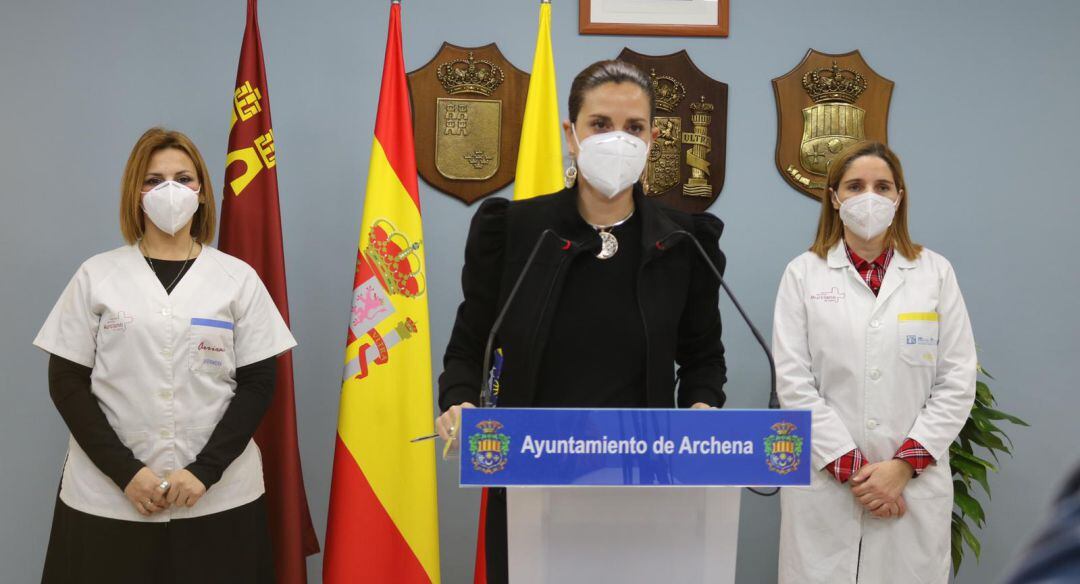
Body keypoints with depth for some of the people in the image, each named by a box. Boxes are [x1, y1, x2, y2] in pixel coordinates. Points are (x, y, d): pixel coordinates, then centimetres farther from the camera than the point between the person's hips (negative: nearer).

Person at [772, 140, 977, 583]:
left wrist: (904, 466, -9)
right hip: (825, 482, -1)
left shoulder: (936, 273, 5)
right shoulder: (803, 274, 2)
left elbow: (957, 381, 1)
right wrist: (852, 467, -10)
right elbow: (794, 381, -4)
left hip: (915, 484, 1)